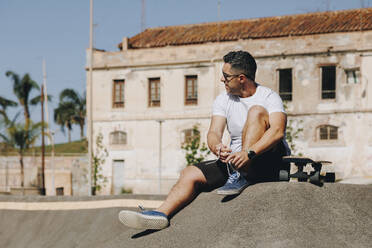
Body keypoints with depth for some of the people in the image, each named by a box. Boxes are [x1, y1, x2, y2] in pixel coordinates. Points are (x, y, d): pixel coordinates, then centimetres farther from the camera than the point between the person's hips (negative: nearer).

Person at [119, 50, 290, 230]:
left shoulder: (269, 97, -6)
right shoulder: (223, 100, 10)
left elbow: (278, 131, -24)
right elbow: (214, 132, -3)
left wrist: (249, 153, -38)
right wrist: (217, 147, -29)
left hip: (268, 161, -6)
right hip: (236, 162, 6)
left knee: (257, 111, -26)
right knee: (190, 174, -13)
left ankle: (242, 177, -33)